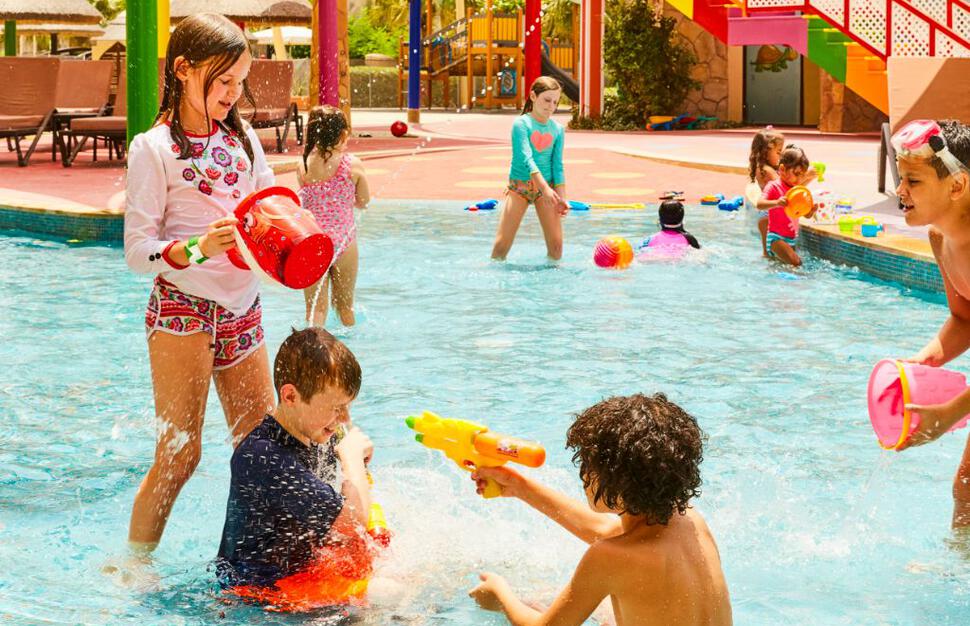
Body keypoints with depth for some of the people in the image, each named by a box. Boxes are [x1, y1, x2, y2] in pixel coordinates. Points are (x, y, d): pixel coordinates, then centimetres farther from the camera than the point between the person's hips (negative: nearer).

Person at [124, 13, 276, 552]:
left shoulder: (242, 136, 9)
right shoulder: (154, 148, -9)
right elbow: (138, 251, -12)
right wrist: (198, 248, -29)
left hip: (243, 308, 6)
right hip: (183, 310, -6)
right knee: (179, 455, -3)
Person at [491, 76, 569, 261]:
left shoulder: (558, 129, 4)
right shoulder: (521, 124, -9)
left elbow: (558, 165, 4)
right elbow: (526, 158, -20)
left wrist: (561, 197, -6)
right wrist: (545, 187, -31)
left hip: (547, 187, 3)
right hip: (519, 185, -3)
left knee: (556, 245, -5)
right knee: (501, 245, -8)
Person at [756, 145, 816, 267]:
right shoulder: (773, 187, -10)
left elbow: (807, 215, 16)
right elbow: (760, 204, -26)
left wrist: (812, 209, -8)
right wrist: (776, 203, -45)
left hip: (791, 238, 8)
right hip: (776, 237, -8)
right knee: (795, 262, -28)